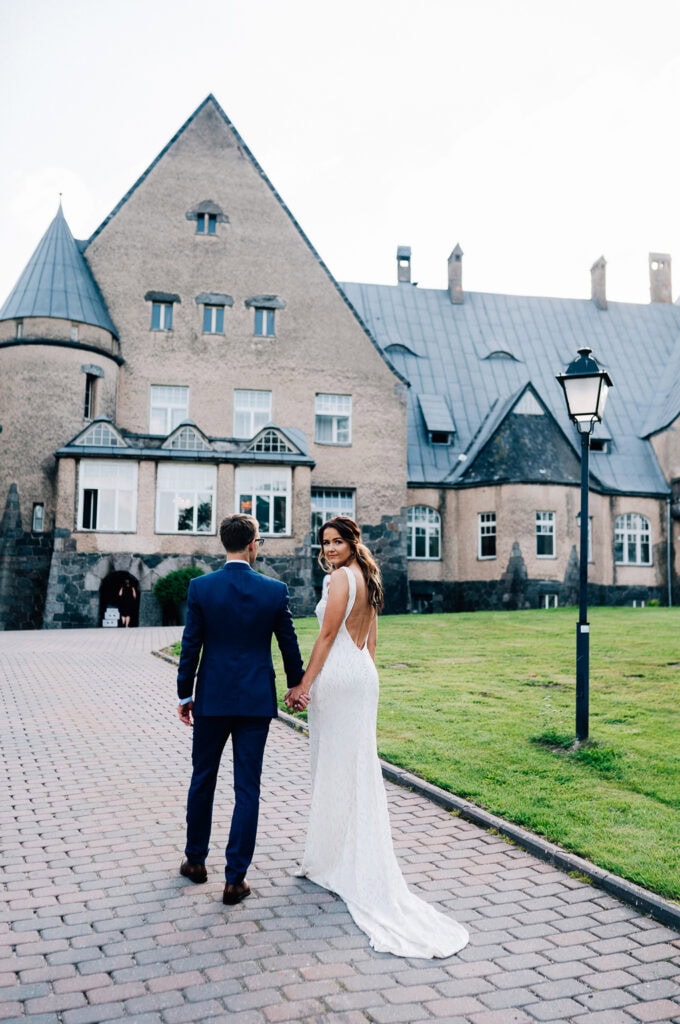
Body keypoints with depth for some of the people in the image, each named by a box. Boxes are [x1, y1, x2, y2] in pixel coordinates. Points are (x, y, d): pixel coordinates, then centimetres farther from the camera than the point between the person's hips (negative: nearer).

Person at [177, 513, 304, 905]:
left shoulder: (200, 587, -7)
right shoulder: (276, 590, -6)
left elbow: (190, 647, -5)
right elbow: (289, 644, 3)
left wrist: (184, 695, 6)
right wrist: (297, 684, 19)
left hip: (212, 699, 1)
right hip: (256, 700, 0)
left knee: (203, 781, 18)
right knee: (247, 788, 6)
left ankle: (196, 860, 33)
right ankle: (235, 878, 10)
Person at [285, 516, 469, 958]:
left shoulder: (341, 577, -13)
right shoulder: (368, 578, 13)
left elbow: (327, 635, -16)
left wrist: (304, 685, -12)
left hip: (337, 675, -9)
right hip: (363, 675, 9)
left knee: (336, 765, 1)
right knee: (358, 766, 13)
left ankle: (334, 860, 12)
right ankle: (360, 863, 22)